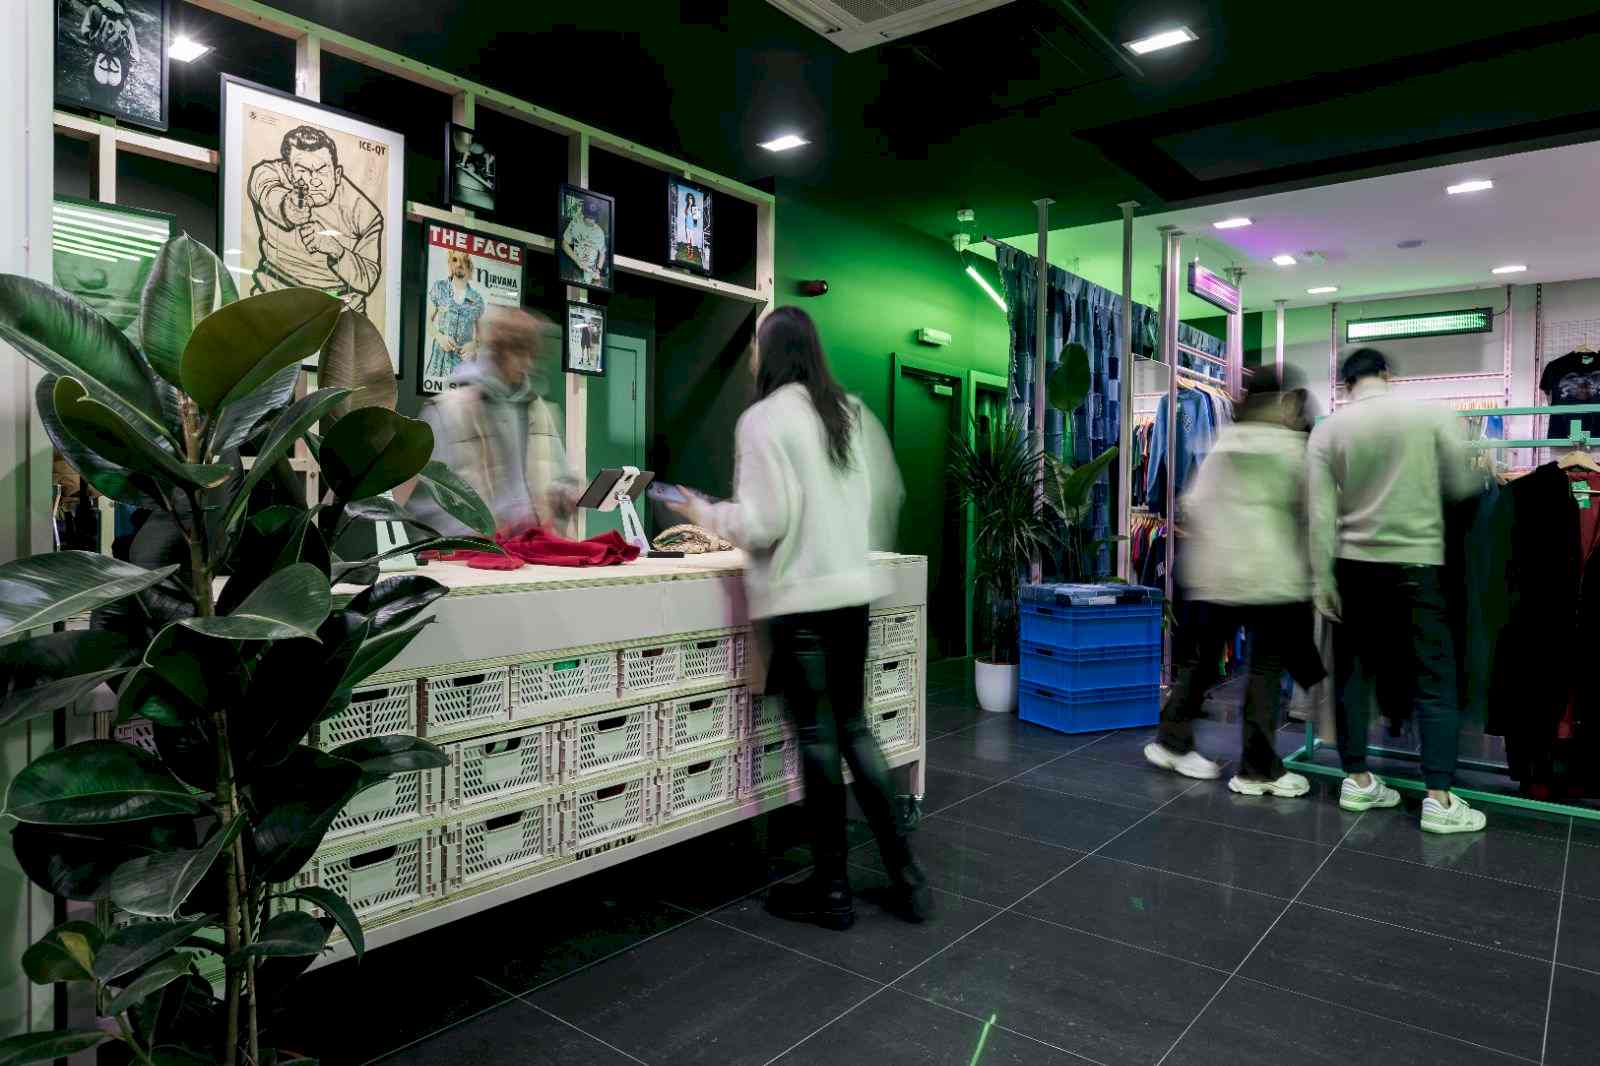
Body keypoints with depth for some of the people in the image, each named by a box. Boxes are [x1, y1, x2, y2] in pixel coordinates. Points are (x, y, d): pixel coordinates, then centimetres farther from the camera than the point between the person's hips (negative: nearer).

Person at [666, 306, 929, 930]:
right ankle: (905, 876, 20)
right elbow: (889, 494, 14)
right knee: (854, 728, 15)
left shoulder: (764, 419, -9)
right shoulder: (853, 412, 9)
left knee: (818, 738, 3)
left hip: (799, 597, -6)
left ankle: (831, 891, 17)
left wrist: (705, 513, 2)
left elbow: (761, 522, -14)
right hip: (853, 590, 6)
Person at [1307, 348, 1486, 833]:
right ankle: (1438, 798, 3)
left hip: (1354, 565, 2)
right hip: (1416, 562, -2)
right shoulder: (1431, 414, -4)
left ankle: (1357, 779, 16)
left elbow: (1320, 513, -4)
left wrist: (1322, 580, 0)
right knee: (1433, 679, 4)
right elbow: (1462, 486, 3)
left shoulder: (1328, 429, -2)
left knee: (1354, 673, 11)